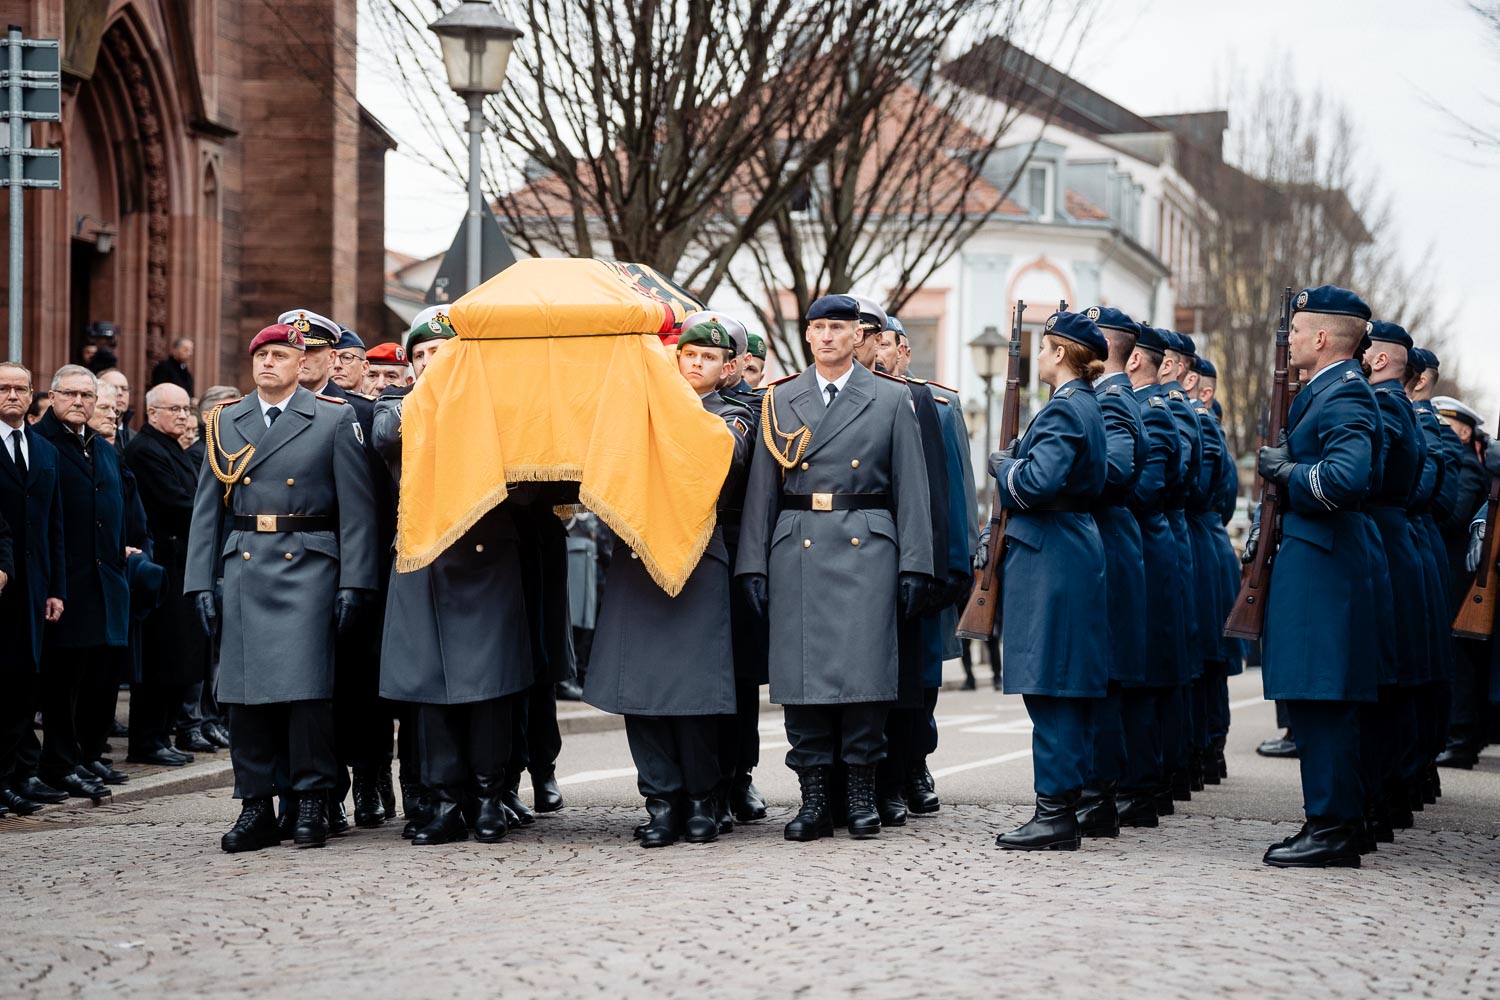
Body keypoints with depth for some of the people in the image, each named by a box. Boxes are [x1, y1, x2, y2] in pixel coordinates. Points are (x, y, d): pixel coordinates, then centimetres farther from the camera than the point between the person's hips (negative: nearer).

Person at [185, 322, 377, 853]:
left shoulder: (333, 419, 4)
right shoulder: (225, 422, 13)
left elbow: (357, 505, 0)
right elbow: (207, 507, 13)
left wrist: (354, 581, -8)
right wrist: (201, 583, 5)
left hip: (307, 567, -3)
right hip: (243, 567, 3)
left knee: (306, 684, -8)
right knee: (245, 689, 1)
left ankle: (311, 802, 1)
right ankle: (256, 804, 7)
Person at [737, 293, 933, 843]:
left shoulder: (891, 399, 7)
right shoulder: (780, 400, 11)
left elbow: (911, 488, 4)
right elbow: (761, 489, 10)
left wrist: (914, 564, -3)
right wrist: (753, 564, 2)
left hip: (866, 549, -2)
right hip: (797, 547, 2)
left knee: (863, 669, -6)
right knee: (800, 672, -1)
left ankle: (863, 794, 5)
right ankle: (813, 799, 5)